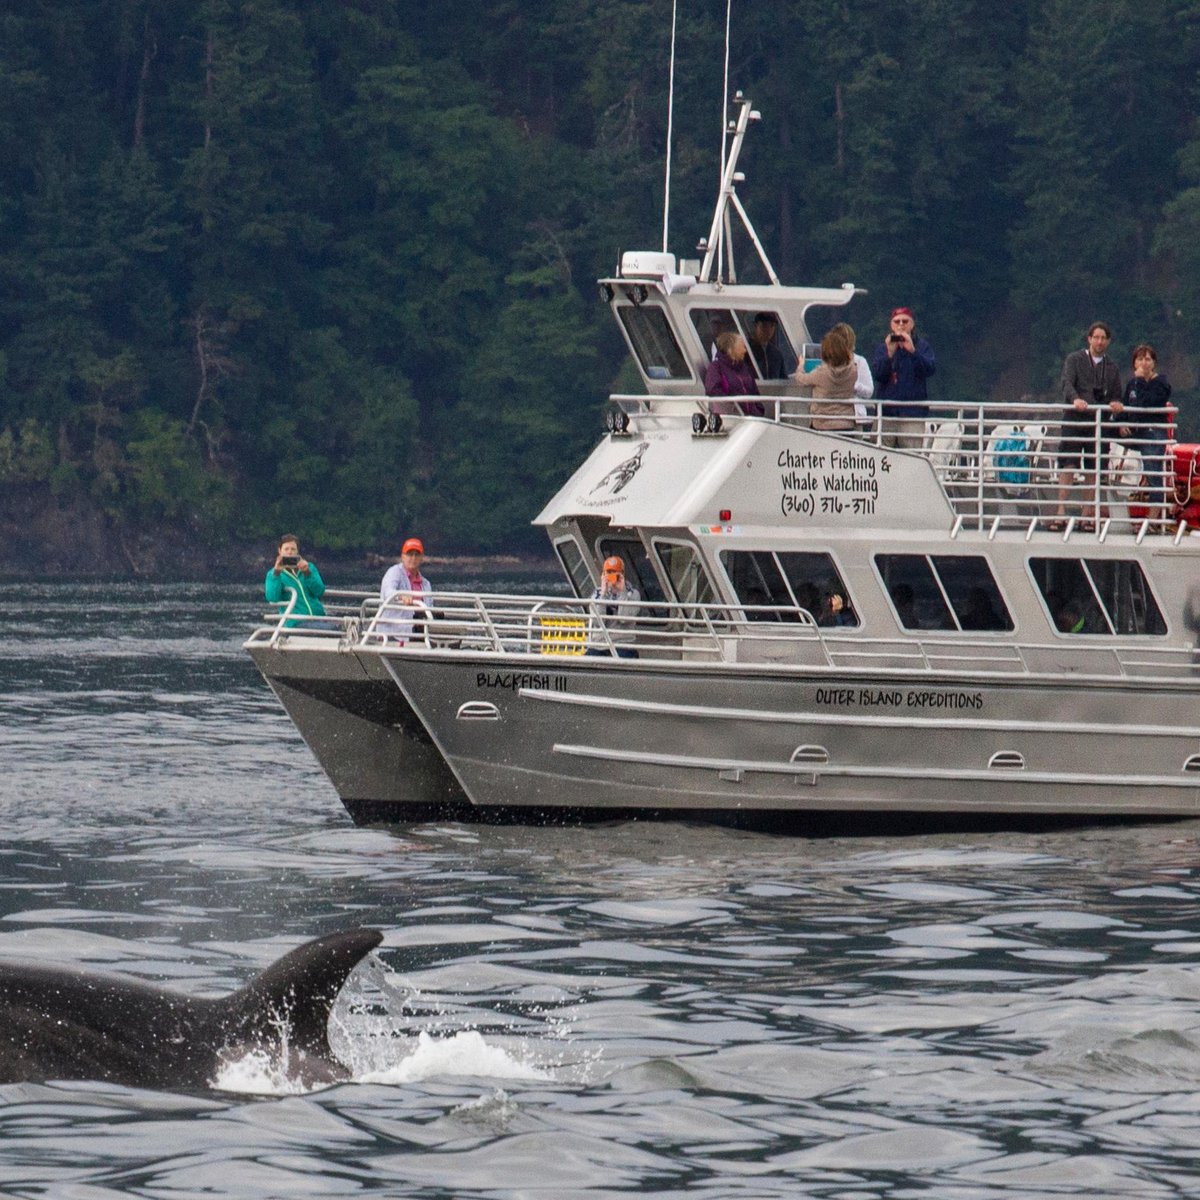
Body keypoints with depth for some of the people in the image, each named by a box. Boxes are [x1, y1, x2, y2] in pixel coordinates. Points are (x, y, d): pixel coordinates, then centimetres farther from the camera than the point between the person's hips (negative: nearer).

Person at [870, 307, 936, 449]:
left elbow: (930, 369, -6)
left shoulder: (922, 347, 9)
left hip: (913, 411, -2)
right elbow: (877, 374, 0)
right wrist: (889, 353, -14)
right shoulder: (882, 348, 13)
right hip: (886, 409, 2)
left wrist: (912, 351, -18)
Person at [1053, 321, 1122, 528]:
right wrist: (1075, 399, -31)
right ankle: (1061, 512, -16)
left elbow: (1116, 395, 17)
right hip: (1074, 420, -4)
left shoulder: (1112, 367, 16)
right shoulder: (1074, 359, 5)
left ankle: (1088, 514, 6)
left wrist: (1115, 405, -8)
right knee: (1068, 465, -12)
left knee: (1092, 470, 3)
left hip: (1098, 423, 4)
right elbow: (1065, 383, -11)